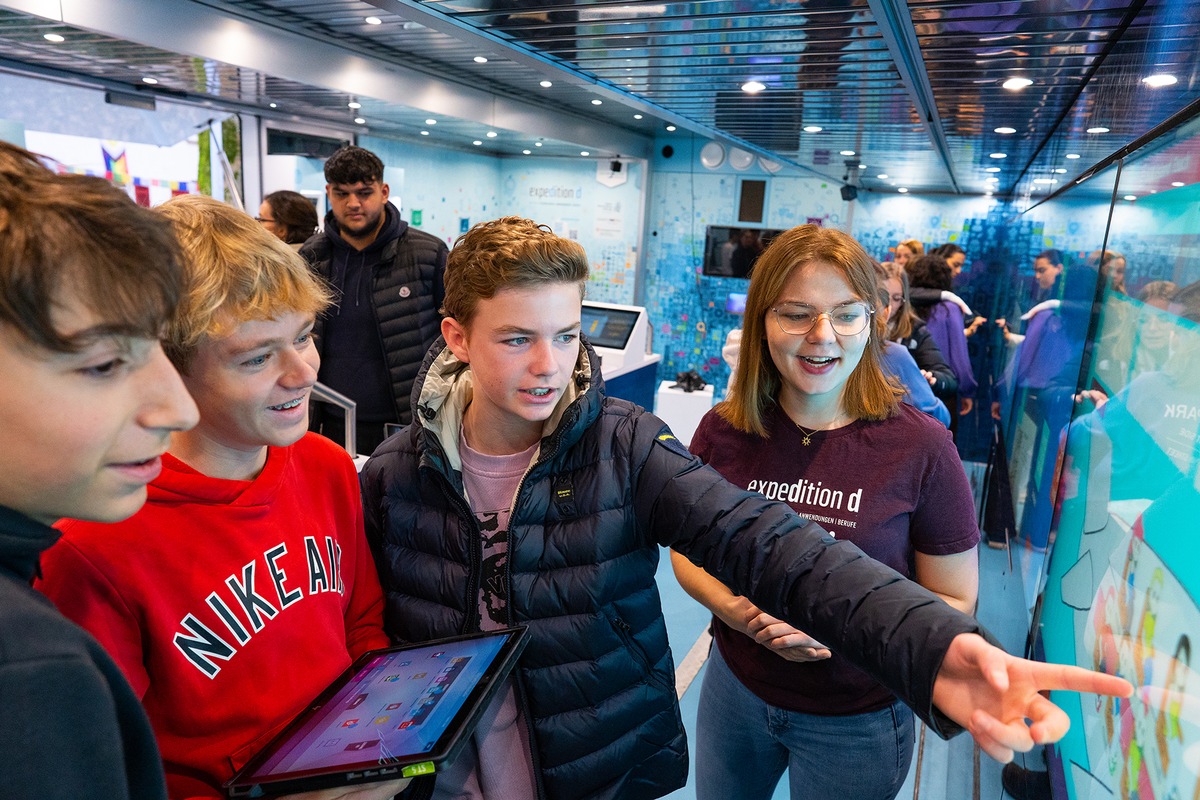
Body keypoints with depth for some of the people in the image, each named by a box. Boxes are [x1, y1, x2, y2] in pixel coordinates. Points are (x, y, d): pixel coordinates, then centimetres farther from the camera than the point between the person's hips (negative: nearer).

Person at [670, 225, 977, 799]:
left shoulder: (922, 448, -18)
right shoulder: (724, 431, -11)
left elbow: (953, 600, -9)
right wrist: (734, 609, -19)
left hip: (857, 720, -2)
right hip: (735, 686, 3)